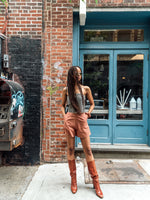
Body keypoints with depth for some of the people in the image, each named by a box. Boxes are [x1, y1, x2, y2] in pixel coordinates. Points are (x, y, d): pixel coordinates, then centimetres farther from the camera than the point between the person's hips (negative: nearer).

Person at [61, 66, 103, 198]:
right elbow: (62, 105, 17)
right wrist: (64, 116, 1)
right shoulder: (66, 90, 7)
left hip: (82, 120, 0)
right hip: (70, 120, 1)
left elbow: (92, 104, 14)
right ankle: (73, 180, 22)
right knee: (70, 149, 6)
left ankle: (96, 181, 13)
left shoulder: (86, 89, 5)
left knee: (88, 150, 1)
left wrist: (88, 113, -2)